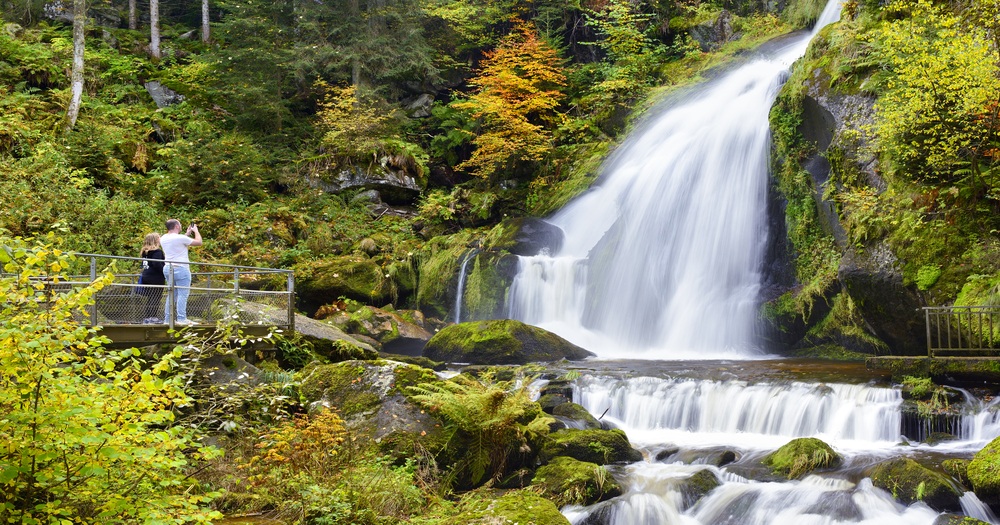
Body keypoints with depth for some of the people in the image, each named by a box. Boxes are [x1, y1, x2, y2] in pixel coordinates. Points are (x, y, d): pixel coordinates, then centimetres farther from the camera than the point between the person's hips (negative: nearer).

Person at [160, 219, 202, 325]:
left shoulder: (163, 238, 9)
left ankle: (168, 318, 11)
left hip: (167, 268, 8)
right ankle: (181, 319, -11)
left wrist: (187, 234, 27)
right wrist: (196, 230, 8)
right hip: (180, 269, -8)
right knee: (183, 294, -6)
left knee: (171, 294, 13)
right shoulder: (180, 238, -14)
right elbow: (199, 242, -7)